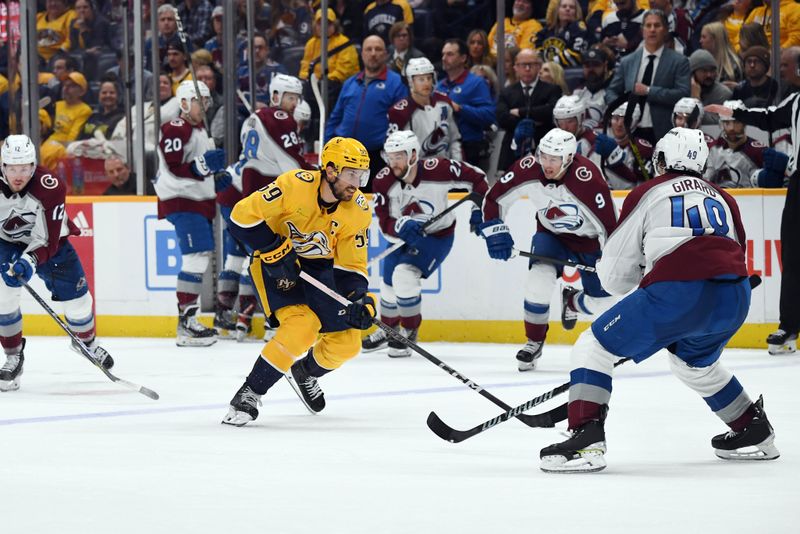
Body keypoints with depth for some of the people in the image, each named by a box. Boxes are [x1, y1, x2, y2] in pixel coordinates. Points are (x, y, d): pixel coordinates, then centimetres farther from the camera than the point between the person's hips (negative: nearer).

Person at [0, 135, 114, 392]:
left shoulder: (50, 189, -32)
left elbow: (47, 242, -31)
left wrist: (29, 261, -49)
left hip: (49, 242, 0)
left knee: (77, 298, 5)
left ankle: (86, 341, 38)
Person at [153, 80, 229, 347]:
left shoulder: (200, 131, 21)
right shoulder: (175, 130, -11)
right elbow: (173, 170, -21)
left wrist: (216, 180, 16)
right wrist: (203, 165, -32)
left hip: (199, 202, 11)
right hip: (181, 203, -11)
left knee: (203, 255, 12)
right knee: (196, 256, -17)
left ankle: (189, 318, 20)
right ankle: (186, 325, -19)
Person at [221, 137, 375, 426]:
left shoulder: (358, 211, -12)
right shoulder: (294, 185, -27)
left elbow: (351, 264, -6)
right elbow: (243, 217, -23)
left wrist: (360, 300, -22)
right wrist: (275, 251, -25)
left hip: (319, 267, 6)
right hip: (276, 261, -6)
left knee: (347, 342, 0)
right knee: (302, 327, -28)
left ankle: (305, 373, 34)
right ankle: (249, 394, -16)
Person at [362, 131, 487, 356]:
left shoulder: (437, 170, -29)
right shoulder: (383, 181, -20)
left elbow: (476, 177, -16)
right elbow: (385, 223, -22)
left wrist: (479, 209, -18)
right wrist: (402, 226, -43)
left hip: (438, 235, -5)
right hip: (403, 236, 5)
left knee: (404, 275, -22)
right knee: (389, 283, 11)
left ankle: (409, 332, -2)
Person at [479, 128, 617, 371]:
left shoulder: (588, 178, -36)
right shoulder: (529, 169, -24)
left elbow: (608, 224, -30)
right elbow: (494, 198, -10)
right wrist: (495, 231, -19)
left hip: (589, 239, -2)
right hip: (551, 233, 2)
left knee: (600, 302, -3)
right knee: (540, 275, -24)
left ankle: (572, 301, 35)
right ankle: (534, 342, -3)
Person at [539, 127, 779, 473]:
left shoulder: (648, 194, 15)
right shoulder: (722, 198, 28)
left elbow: (613, 274, 14)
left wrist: (644, 274, 37)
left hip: (677, 290, -6)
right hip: (735, 298, 6)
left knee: (595, 348, 5)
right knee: (693, 361, 35)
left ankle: (587, 440, -11)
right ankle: (755, 432, 40)